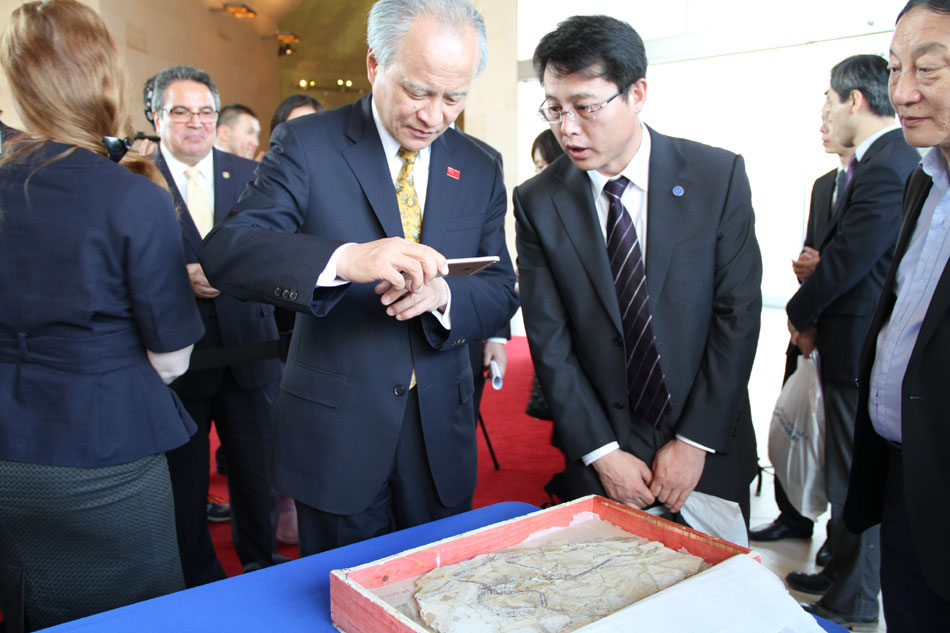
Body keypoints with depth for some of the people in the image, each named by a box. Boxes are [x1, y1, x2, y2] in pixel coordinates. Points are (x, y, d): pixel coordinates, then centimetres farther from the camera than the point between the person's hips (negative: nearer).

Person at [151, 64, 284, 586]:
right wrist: (180, 279, -21)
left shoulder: (249, 175, 7)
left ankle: (260, 562, 36)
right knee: (183, 477, 13)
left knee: (256, 468, 13)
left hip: (248, 352, 3)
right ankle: (199, 579, 34)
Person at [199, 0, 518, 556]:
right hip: (337, 429, -3)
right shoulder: (306, 144, -7)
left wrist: (441, 294, -20)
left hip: (441, 431, 3)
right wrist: (343, 260, -35)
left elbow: (501, 294, 3)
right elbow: (225, 251, -18)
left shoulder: (480, 169, 4)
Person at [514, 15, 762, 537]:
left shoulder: (718, 176, -8)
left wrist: (695, 440, -11)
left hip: (709, 449, 1)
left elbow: (738, 314, -8)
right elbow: (549, 342, -7)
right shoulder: (537, 202, -7)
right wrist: (600, 451, -10)